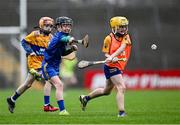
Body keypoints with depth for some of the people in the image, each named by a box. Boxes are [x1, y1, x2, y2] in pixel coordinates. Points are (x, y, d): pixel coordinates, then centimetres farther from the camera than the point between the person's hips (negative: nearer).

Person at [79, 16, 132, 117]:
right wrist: (110, 58, -24)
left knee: (106, 91, 21)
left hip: (119, 67, 6)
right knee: (121, 88, -21)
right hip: (111, 67, -6)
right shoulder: (109, 38, -6)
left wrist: (113, 56, -32)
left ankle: (85, 98, 40)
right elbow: (106, 54, -1)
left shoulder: (126, 37, 1)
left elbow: (122, 47, -17)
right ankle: (121, 112, -23)